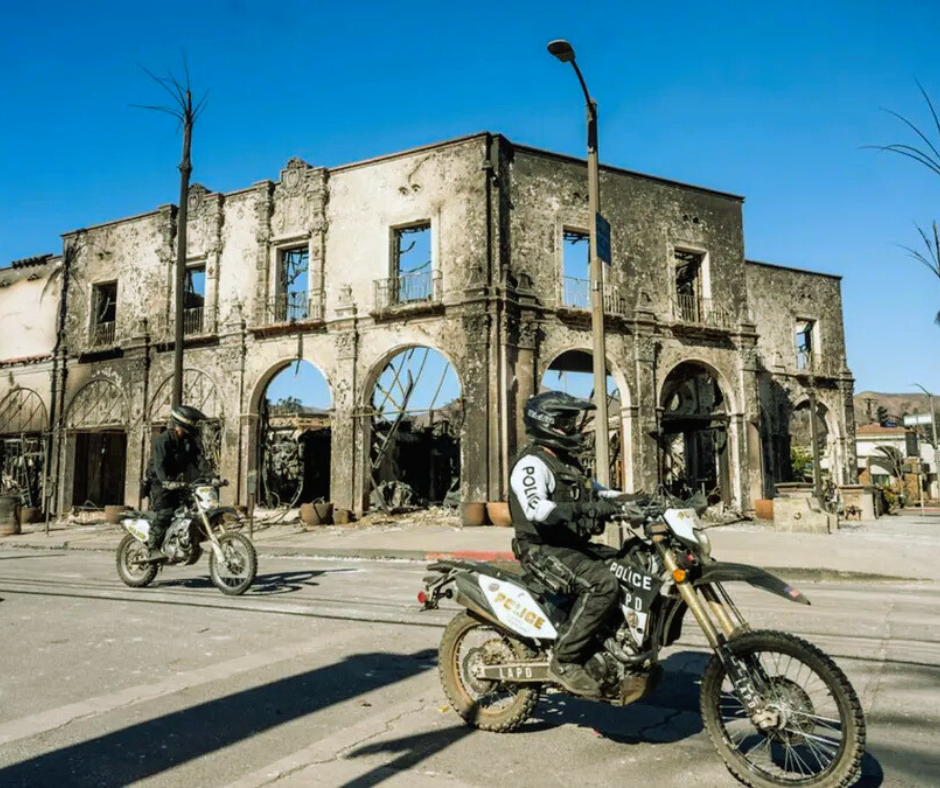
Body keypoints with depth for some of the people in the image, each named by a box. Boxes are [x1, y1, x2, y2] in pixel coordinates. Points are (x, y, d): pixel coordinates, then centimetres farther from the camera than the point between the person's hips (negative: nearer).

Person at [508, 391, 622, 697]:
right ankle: (565, 660, -20)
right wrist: (586, 508, -41)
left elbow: (590, 489, 30)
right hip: (544, 548, -10)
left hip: (573, 544, 10)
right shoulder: (532, 463, -14)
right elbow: (536, 508, -32)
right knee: (602, 583, -30)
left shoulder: (566, 462, 18)